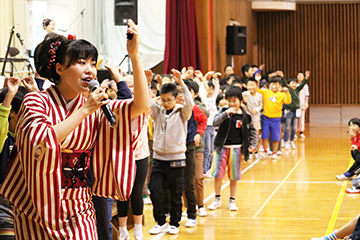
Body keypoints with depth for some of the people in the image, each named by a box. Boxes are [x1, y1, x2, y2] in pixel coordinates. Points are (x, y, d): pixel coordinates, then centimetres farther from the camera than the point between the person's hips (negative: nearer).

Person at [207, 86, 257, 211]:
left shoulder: (245, 116, -1)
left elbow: (252, 131, 8)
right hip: (222, 147, 0)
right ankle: (217, 199, 17)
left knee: (234, 176, 7)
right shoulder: (223, 111, -4)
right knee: (217, 174, 1)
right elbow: (215, 122, -18)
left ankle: (232, 201, 19)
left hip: (236, 148, 1)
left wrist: (253, 145, -3)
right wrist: (226, 113, -29)